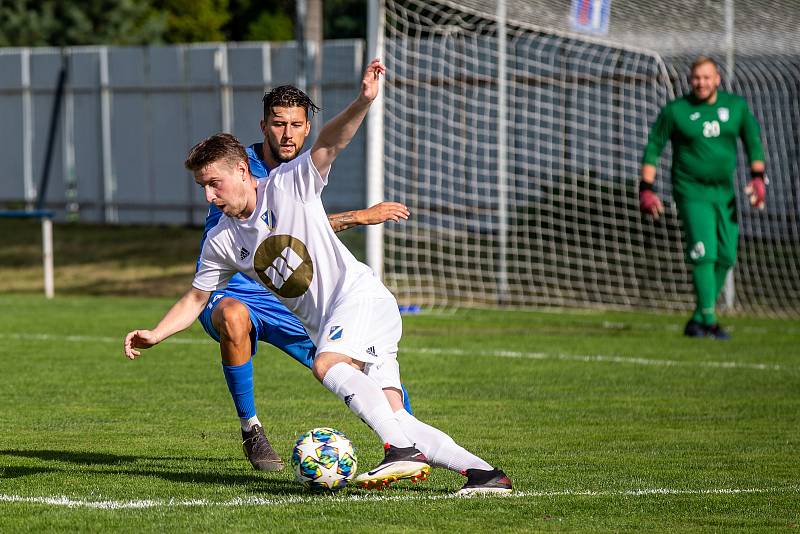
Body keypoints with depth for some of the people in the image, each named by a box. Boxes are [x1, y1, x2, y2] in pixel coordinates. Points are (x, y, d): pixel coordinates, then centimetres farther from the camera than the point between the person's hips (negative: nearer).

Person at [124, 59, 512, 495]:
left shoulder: (287, 186, -5)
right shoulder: (221, 241, 11)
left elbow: (328, 144, -18)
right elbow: (195, 298, 19)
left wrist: (362, 103, -36)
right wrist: (154, 335, 4)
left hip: (359, 294, -6)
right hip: (324, 326, 6)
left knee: (327, 365, -34)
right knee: (393, 418, -8)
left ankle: (403, 450, -44)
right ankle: (483, 472, -10)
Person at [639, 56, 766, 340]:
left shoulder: (736, 106, 5)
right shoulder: (675, 111, -4)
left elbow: (753, 140, 15)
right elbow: (653, 148, 2)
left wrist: (758, 177, 3)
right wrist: (646, 189, -5)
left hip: (725, 193, 5)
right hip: (691, 192, -5)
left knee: (726, 258, 3)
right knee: (704, 254, -17)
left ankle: (698, 320, 15)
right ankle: (709, 321, -14)